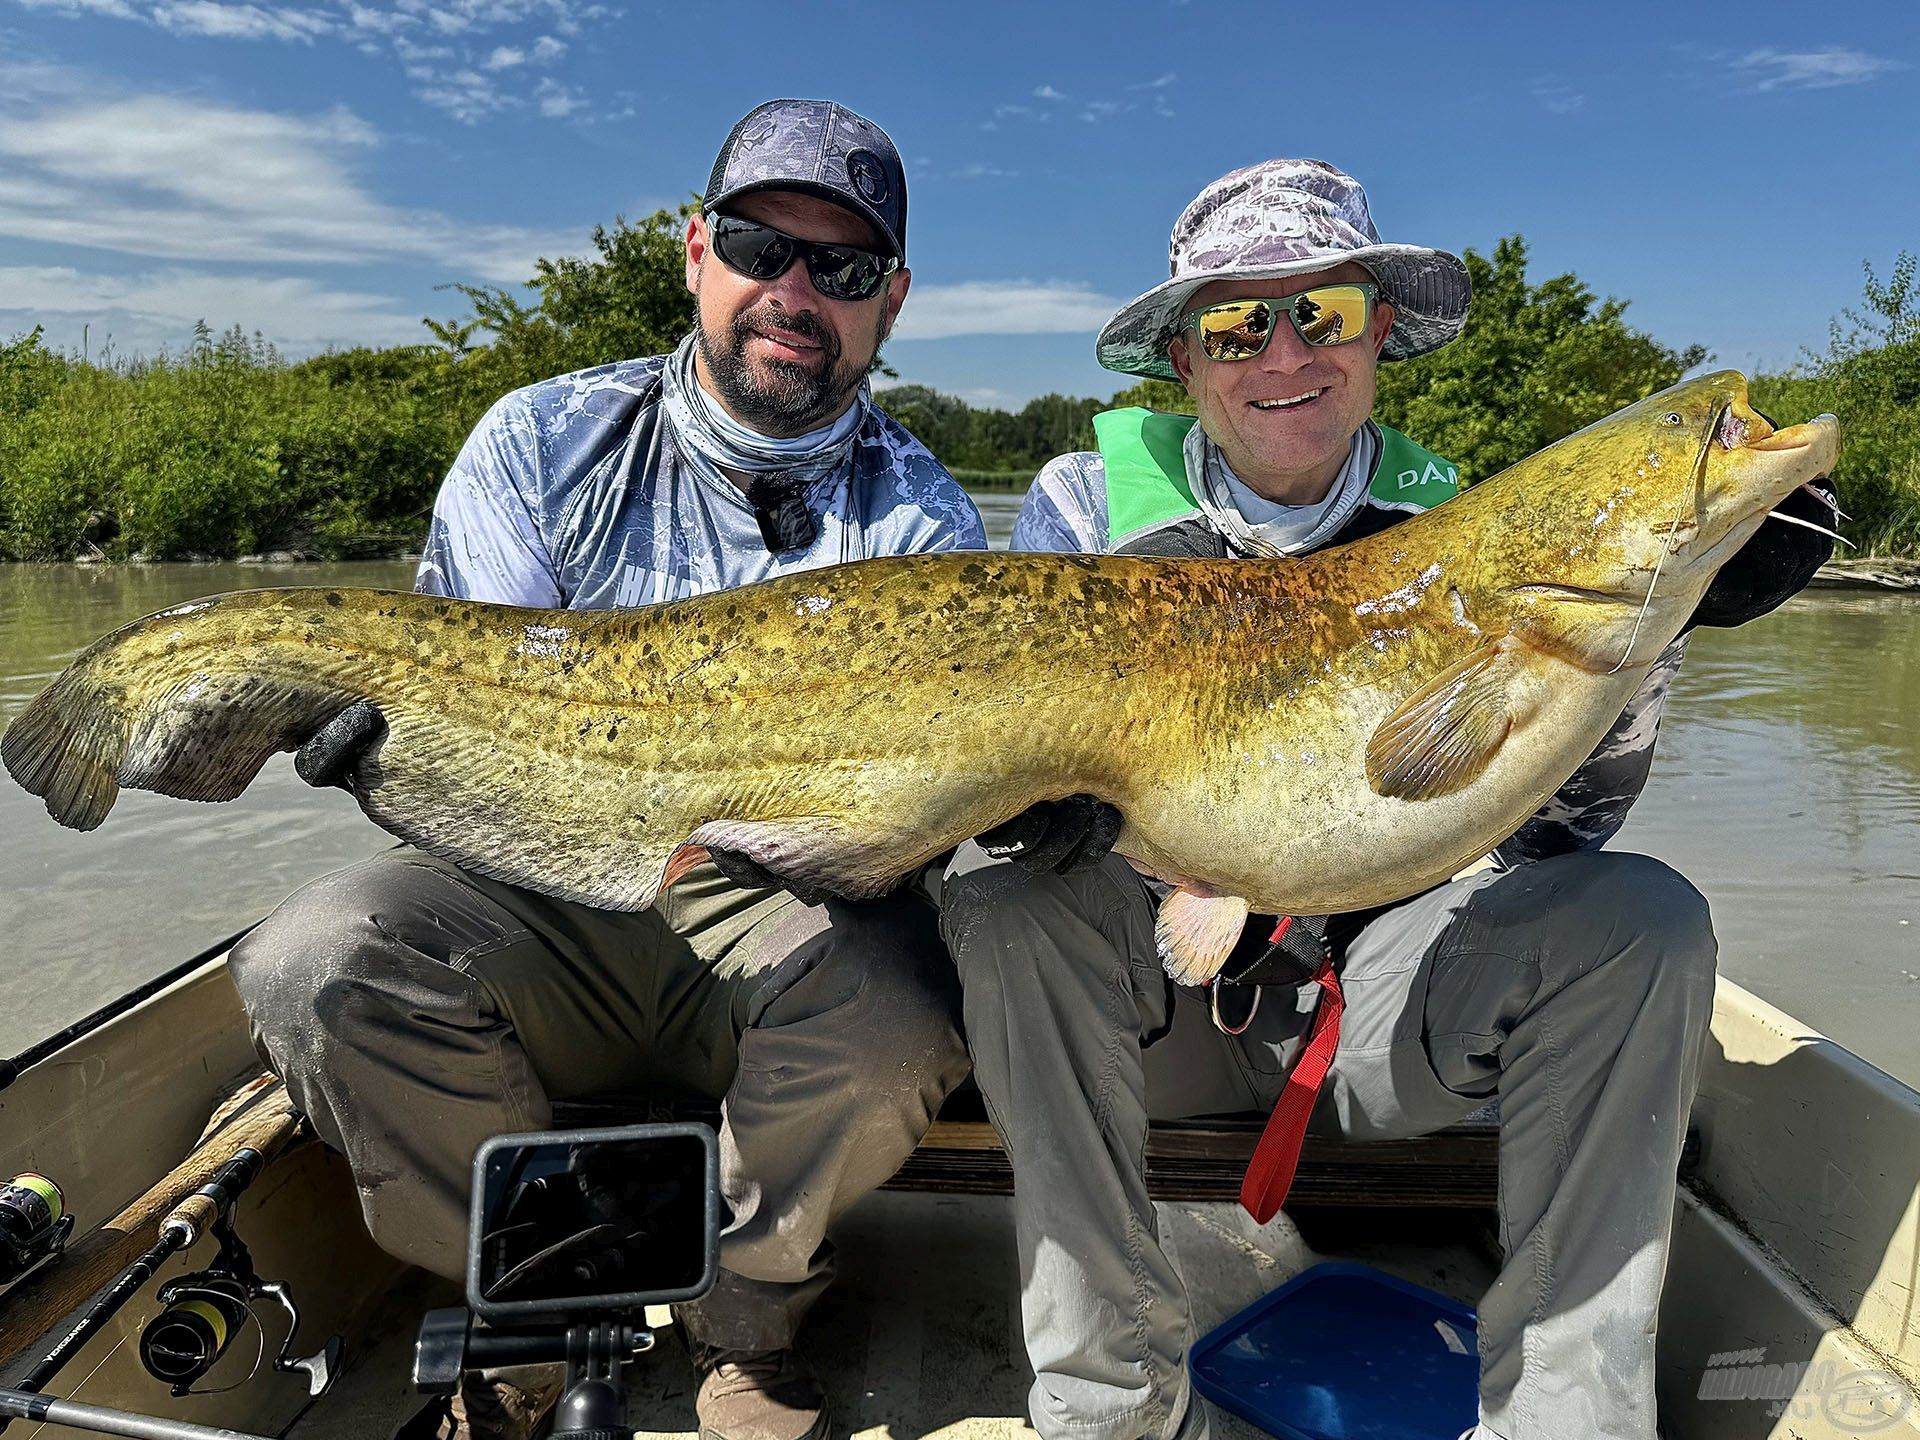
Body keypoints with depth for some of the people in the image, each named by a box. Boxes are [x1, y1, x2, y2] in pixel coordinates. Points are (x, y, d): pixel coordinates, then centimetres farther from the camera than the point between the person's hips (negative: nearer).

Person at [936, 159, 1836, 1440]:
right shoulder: (1093, 503, -3)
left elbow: (1547, 827, -3)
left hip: (1384, 989, 2)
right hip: (1159, 993, -1)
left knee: (1644, 921, -21)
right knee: (1005, 890, -31)